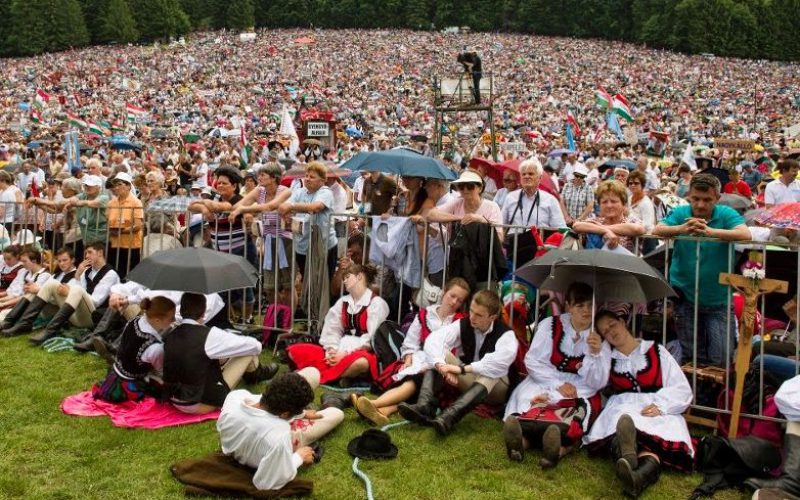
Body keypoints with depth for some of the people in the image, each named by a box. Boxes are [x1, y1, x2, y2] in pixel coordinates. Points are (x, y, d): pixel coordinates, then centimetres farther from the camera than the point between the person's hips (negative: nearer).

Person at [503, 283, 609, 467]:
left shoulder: (599, 337, 4)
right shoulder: (550, 325, 2)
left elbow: (597, 383, -2)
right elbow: (533, 362, -2)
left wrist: (595, 354, -20)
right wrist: (558, 385, -13)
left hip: (580, 392, 0)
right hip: (545, 383, 0)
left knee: (578, 409, -34)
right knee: (534, 402, -33)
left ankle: (559, 449, -62)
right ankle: (522, 441, -61)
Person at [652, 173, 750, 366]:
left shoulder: (726, 214, -4)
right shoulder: (680, 213, 0)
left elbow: (745, 234, -21)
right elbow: (657, 230, -15)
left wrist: (710, 231, -35)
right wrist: (682, 229, -34)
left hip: (718, 300, -1)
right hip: (685, 297, 1)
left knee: (721, 358, -2)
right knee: (691, 354, 10)